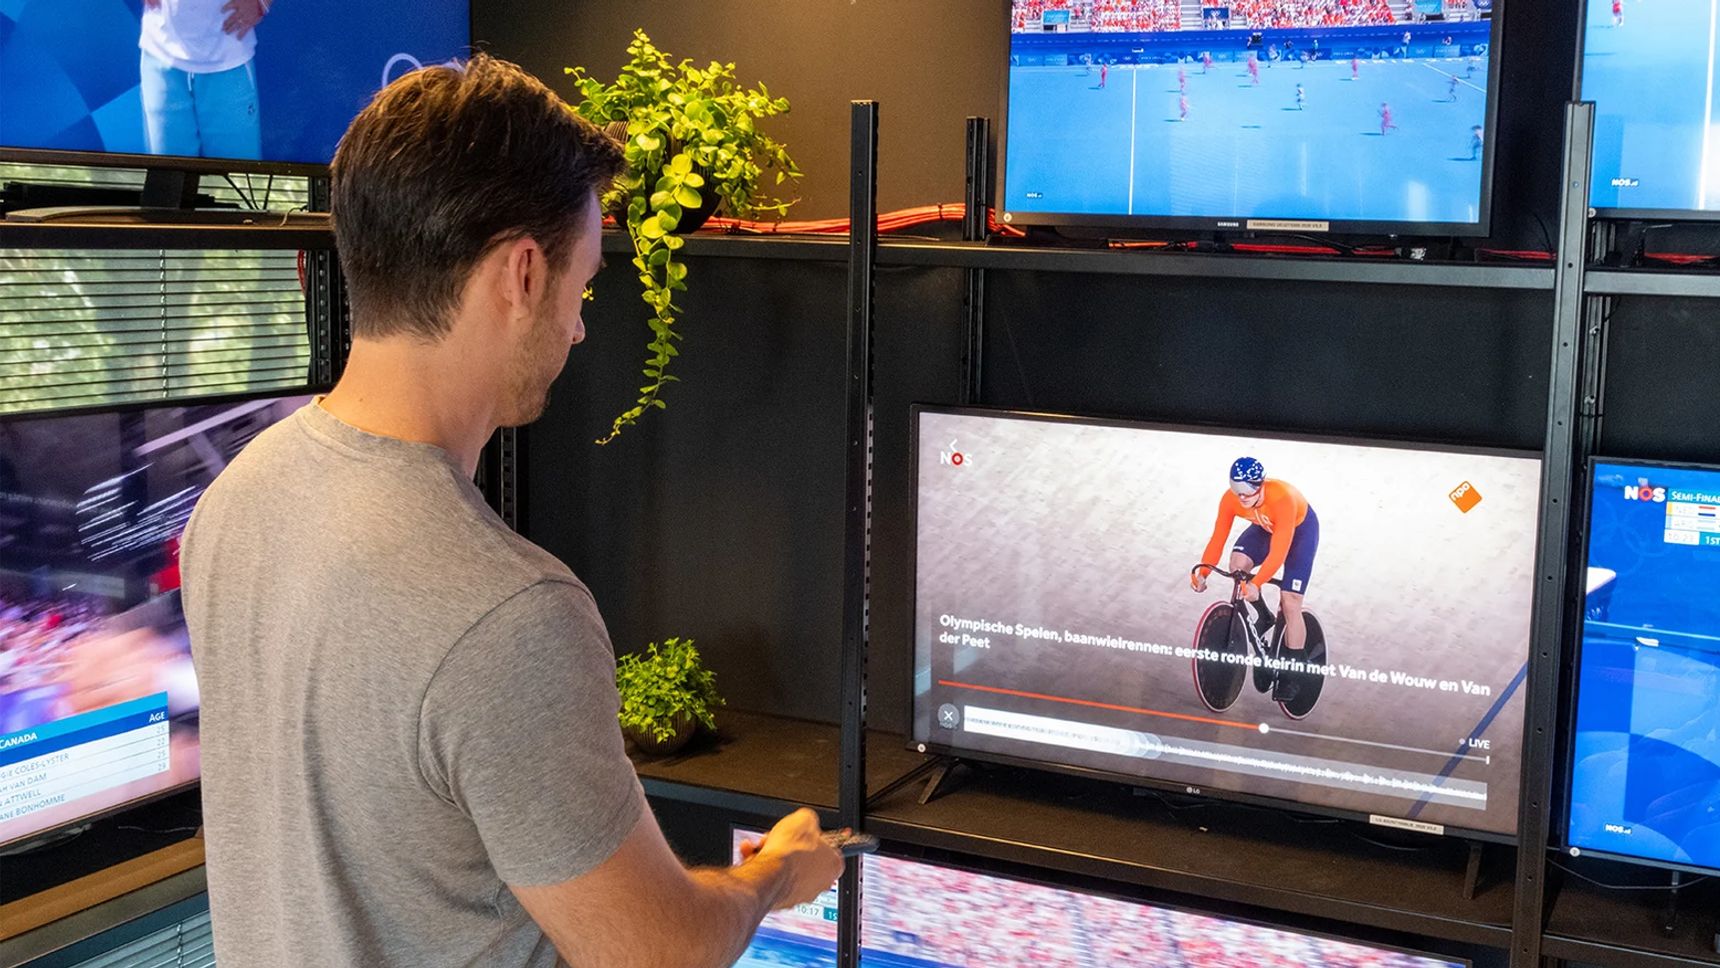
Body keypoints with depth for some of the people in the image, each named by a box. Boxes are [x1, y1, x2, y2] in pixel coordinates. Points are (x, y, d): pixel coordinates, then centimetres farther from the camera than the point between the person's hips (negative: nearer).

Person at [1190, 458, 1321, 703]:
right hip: (1265, 527, 5)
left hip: (1300, 529, -5)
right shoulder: (1230, 499, -28)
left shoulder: (1282, 498, -42)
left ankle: (1292, 675, -1)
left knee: (1290, 603, -12)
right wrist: (1202, 572, -38)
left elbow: (1279, 551, -45)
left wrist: (1256, 583, -55)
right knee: (1238, 562, -25)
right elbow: (1217, 539, -25)